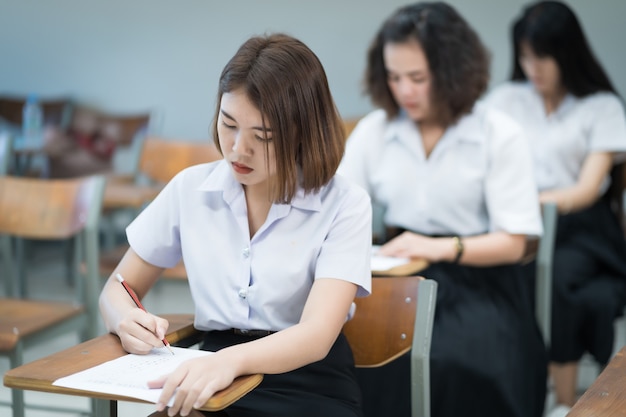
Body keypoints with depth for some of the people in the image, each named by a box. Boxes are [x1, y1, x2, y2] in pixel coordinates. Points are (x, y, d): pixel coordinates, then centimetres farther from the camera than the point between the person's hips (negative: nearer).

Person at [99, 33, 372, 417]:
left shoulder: (345, 205, -6)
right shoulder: (190, 188, 5)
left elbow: (317, 335, -18)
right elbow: (117, 290, 12)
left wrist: (232, 360, -38)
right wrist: (128, 322, -12)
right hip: (216, 381, 3)